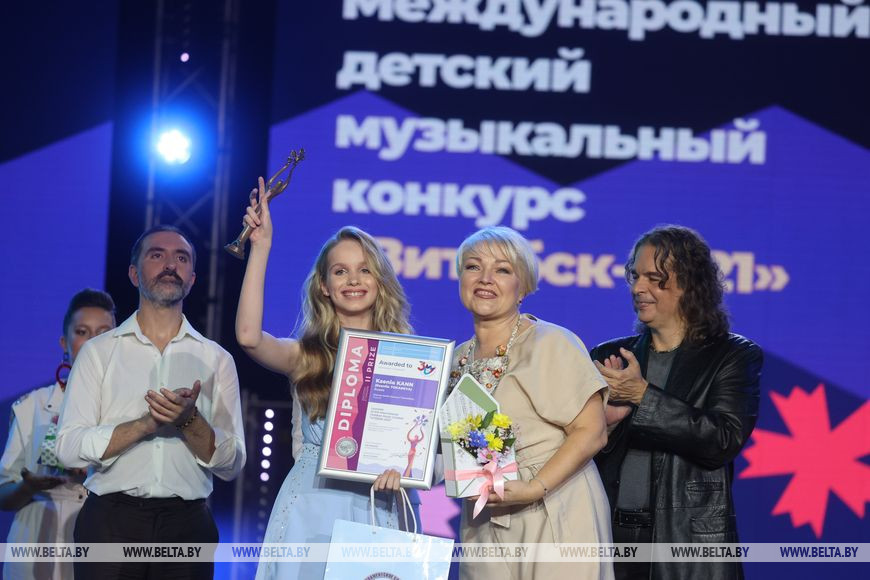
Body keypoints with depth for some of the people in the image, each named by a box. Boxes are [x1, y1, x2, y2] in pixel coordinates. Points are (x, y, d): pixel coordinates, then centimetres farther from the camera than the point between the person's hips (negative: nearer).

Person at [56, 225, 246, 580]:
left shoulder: (216, 360, 10)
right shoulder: (98, 351, 6)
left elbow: (231, 464, 5)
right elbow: (69, 448, -5)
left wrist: (189, 421, -13)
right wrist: (148, 423, -15)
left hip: (186, 524, 1)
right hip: (111, 521, -1)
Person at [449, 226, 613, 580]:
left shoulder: (552, 344, -8)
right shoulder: (459, 359, 11)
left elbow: (591, 432, -12)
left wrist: (535, 489, -20)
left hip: (556, 521, -5)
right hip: (483, 523, 5)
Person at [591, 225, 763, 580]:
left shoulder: (734, 357, 1)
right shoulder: (608, 358, 9)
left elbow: (725, 440, -14)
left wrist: (642, 396, -17)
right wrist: (603, 420, -13)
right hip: (610, 538, 3)